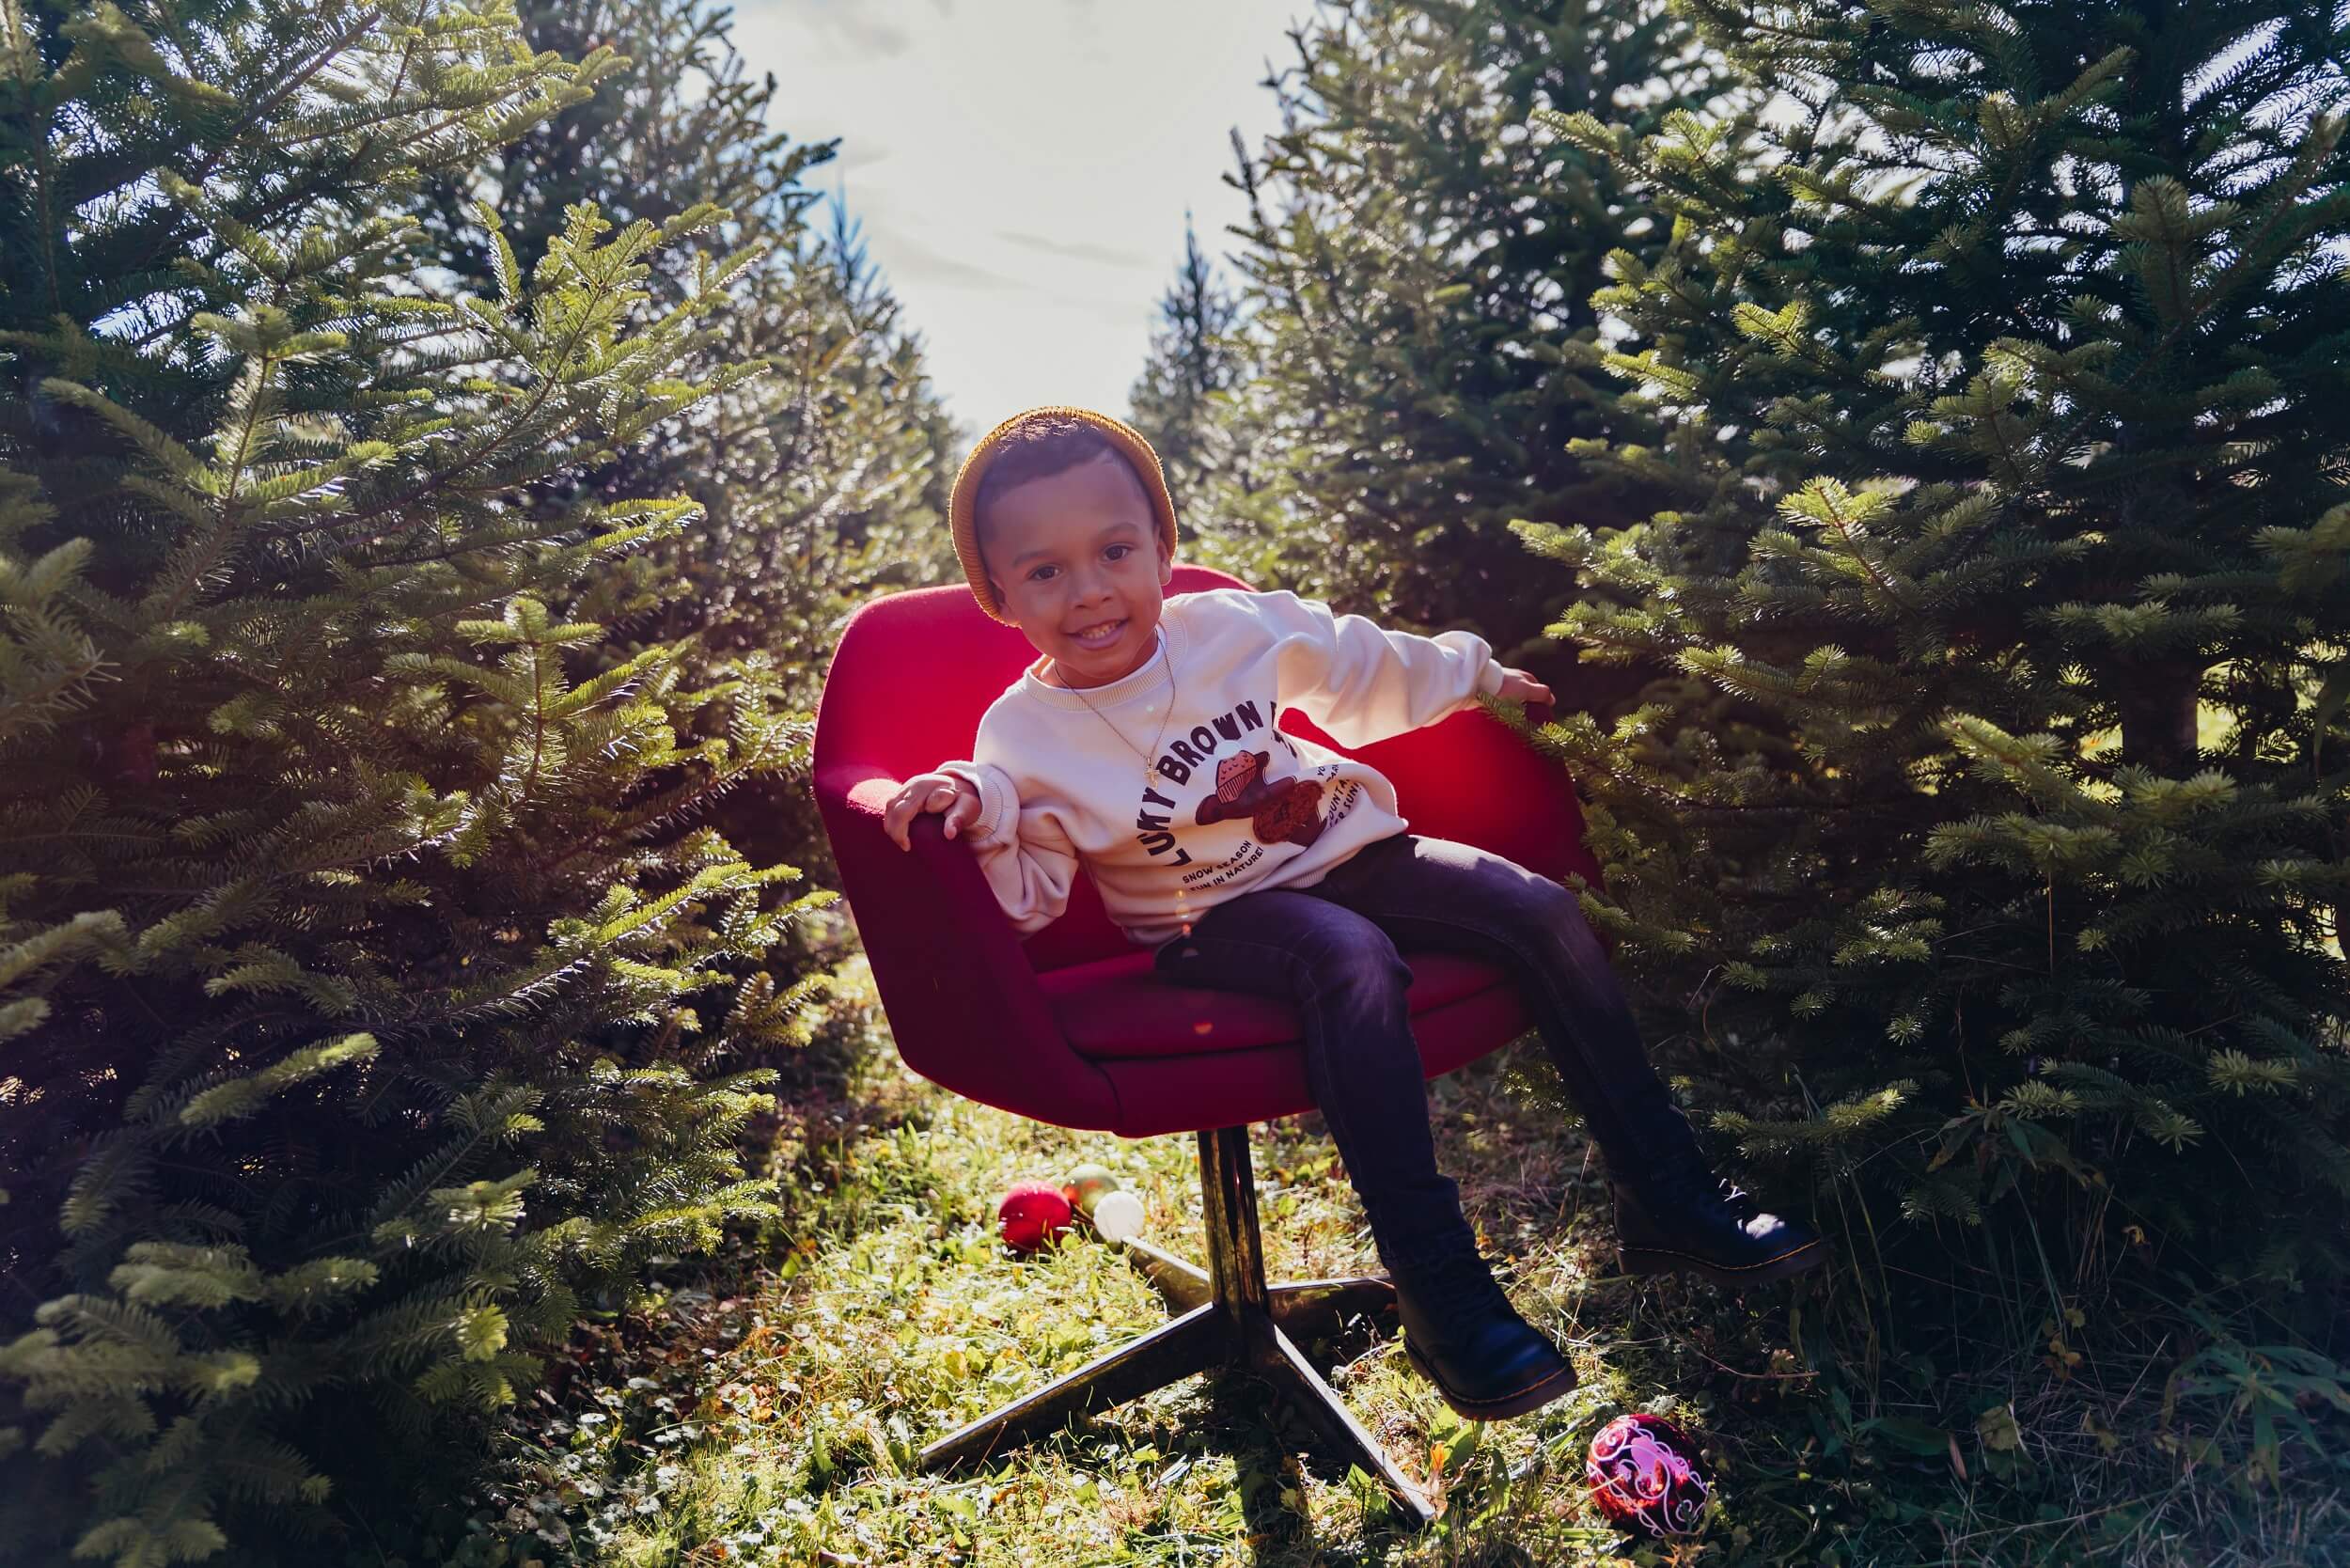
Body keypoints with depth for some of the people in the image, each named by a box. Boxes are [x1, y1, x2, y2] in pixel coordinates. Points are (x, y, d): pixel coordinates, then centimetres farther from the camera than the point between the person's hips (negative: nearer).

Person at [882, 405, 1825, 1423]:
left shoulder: (1237, 626, 0)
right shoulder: (1023, 736, -9)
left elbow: (1370, 669, 17)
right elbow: (1028, 899, -10)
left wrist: (1474, 674, 28)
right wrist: (979, 811, -30)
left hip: (1349, 852, 5)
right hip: (1213, 920, -5)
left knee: (1542, 911, -11)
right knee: (1354, 963, -36)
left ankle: (1667, 1198, 1)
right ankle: (1439, 1294, -30)